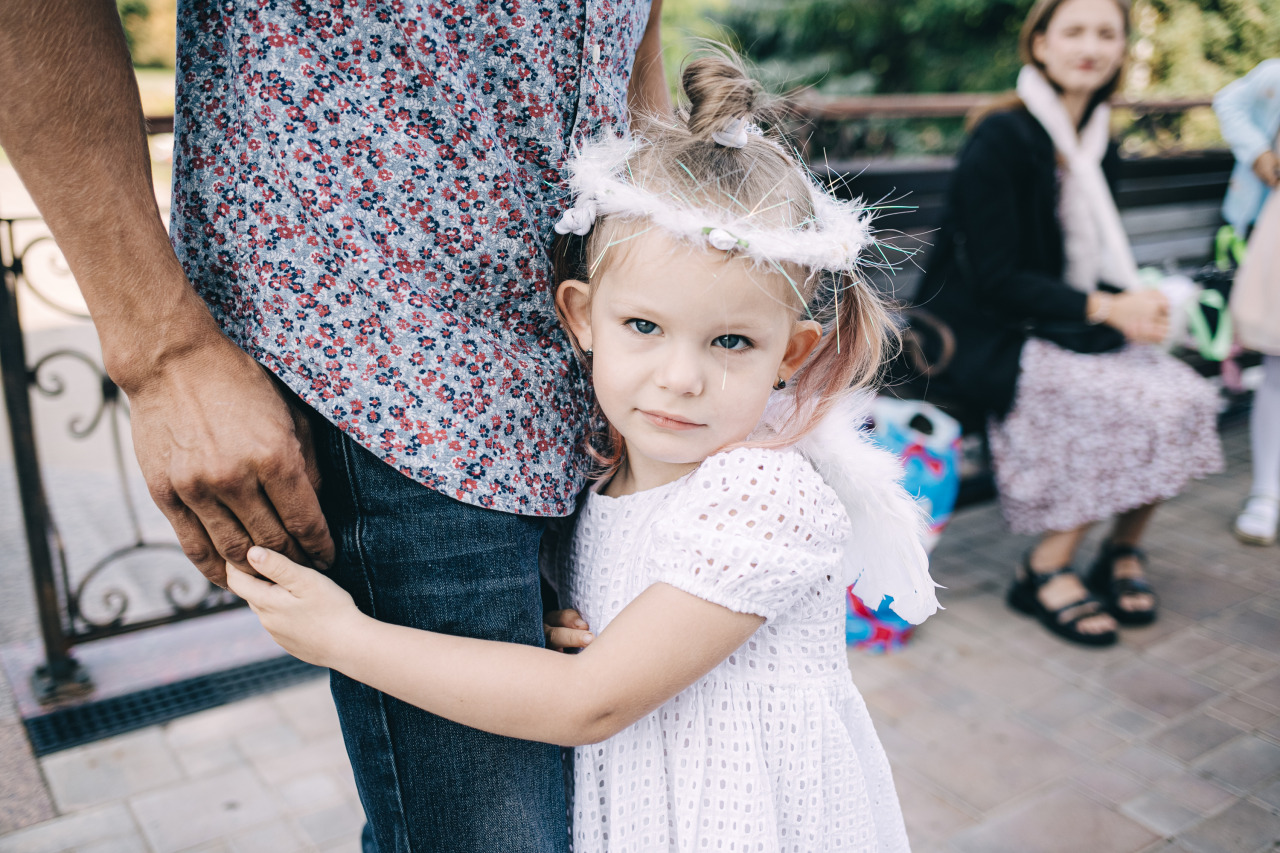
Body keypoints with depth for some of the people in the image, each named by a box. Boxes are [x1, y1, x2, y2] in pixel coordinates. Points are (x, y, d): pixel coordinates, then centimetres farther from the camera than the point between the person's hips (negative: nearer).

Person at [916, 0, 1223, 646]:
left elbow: (1090, 266, 12)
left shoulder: (1099, 149, 12)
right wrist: (1105, 308, -22)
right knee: (1137, 405, -25)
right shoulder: (1001, 139, -12)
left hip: (1066, 328, 7)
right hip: (987, 341, -7)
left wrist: (1137, 301, -10)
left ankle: (1123, 551, 4)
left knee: (1189, 396, -15)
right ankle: (1044, 572, -9)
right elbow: (995, 279, -17)